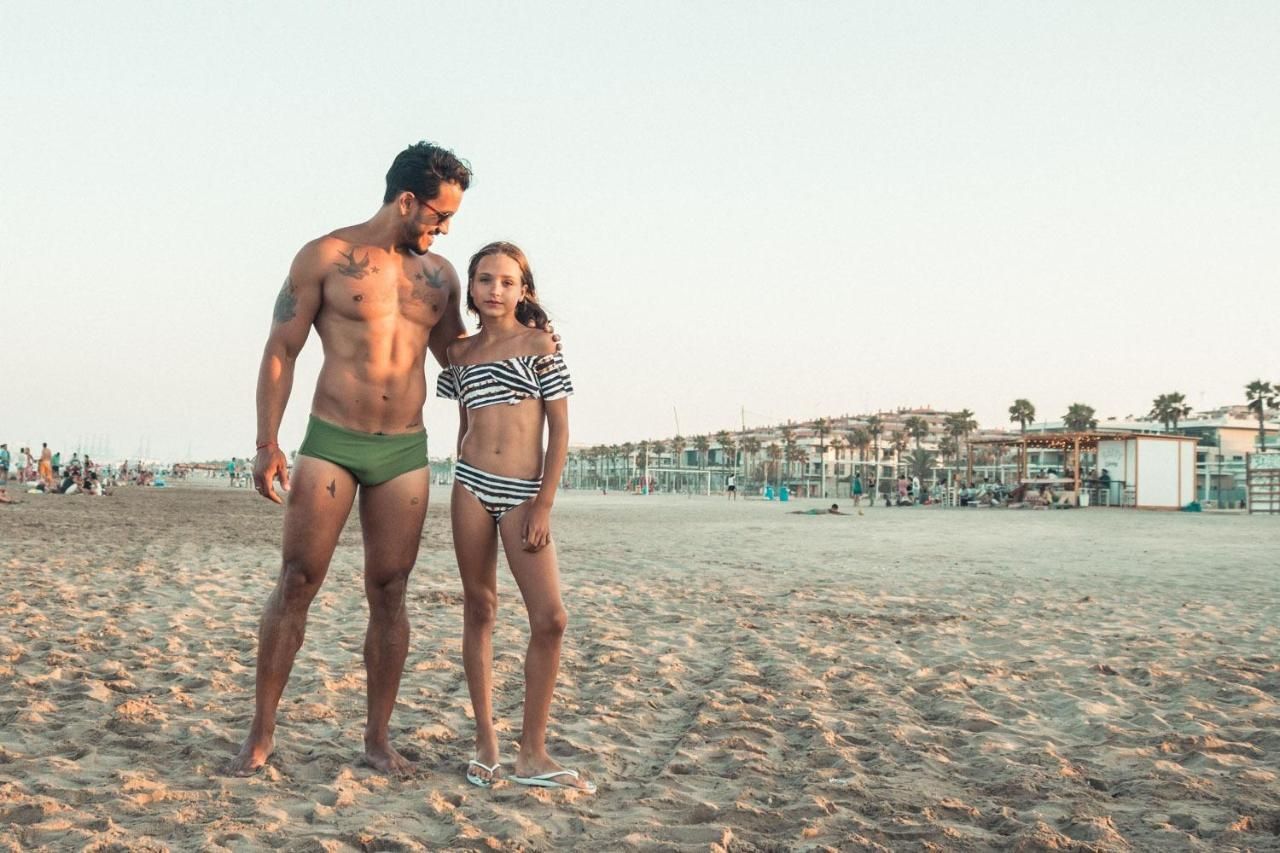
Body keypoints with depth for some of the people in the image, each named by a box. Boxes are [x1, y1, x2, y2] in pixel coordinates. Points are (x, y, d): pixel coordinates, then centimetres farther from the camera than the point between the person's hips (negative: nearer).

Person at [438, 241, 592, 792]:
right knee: (479, 610, 6)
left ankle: (532, 755, -1)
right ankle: (486, 743, 16)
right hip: (472, 487, 2)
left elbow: (560, 430, 0)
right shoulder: (461, 354, 12)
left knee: (549, 618, -10)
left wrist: (543, 505, -7)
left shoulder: (539, 346, 3)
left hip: (524, 494, -2)